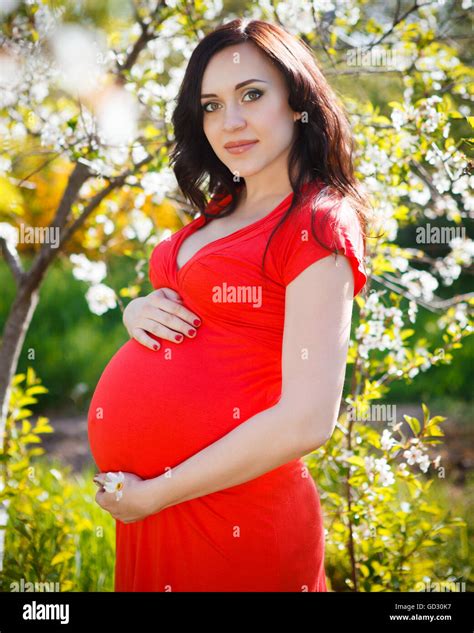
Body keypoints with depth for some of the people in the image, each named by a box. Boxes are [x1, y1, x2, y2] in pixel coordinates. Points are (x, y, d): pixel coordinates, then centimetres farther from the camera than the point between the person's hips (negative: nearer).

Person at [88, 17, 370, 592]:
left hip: (226, 515, -7)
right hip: (137, 495, 8)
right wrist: (138, 312, -2)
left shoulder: (319, 224, -12)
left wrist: (152, 495, -16)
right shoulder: (221, 213, 11)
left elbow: (306, 420, -20)